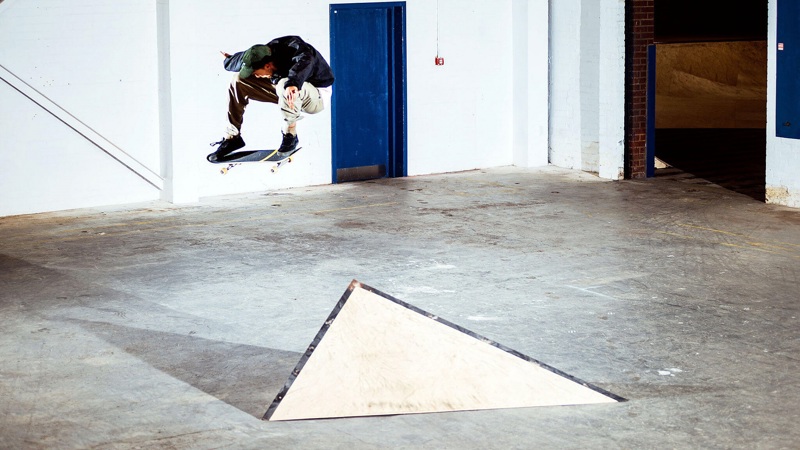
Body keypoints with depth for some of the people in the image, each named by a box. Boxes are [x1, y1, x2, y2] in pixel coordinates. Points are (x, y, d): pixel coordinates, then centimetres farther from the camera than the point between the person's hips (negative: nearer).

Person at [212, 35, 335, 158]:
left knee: (283, 85, -41)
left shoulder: (293, 47, -33)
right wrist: (229, 59, 31)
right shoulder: (263, 53, -12)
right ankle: (232, 136, 4)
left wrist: (292, 83, -73)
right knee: (238, 80, 0)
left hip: (318, 96, -8)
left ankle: (290, 135, -22)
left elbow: (305, 61, -57)